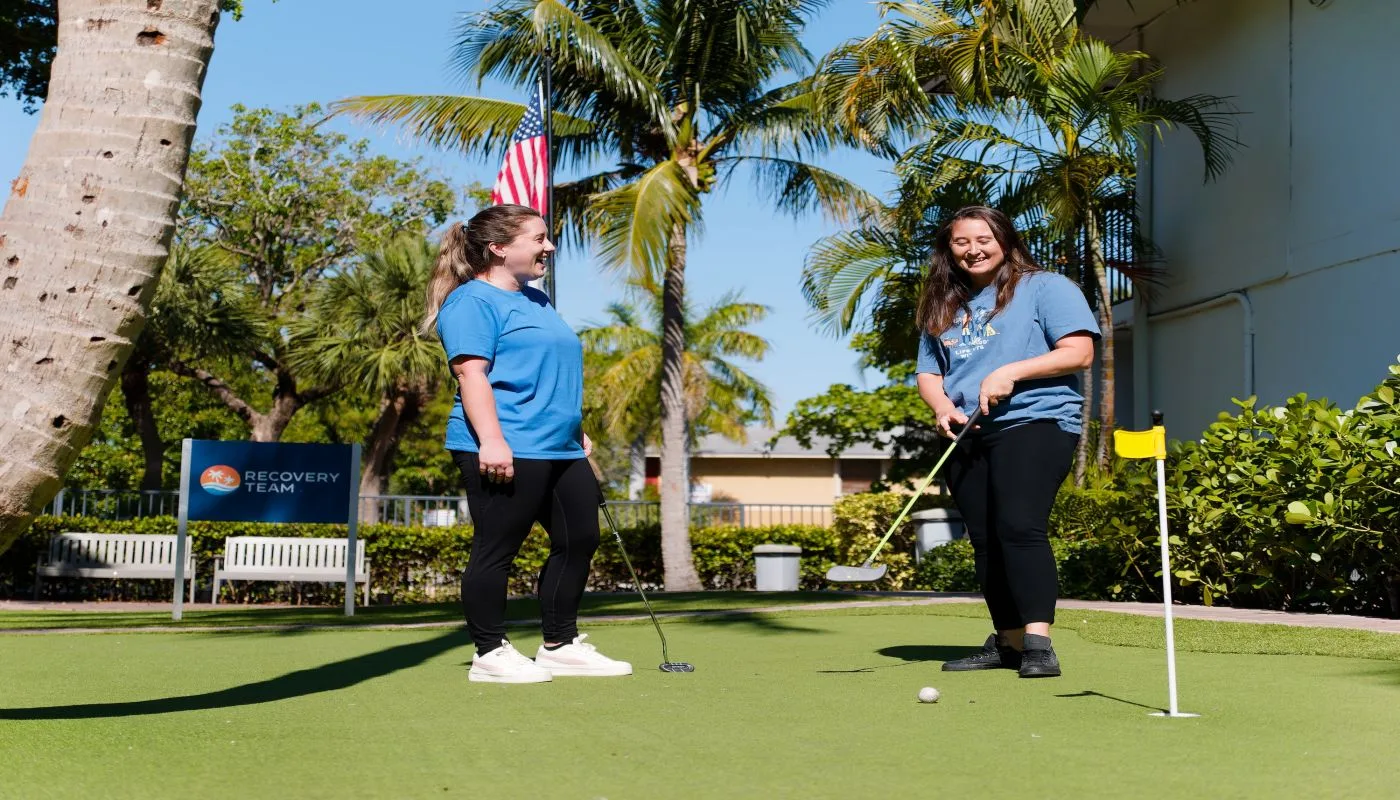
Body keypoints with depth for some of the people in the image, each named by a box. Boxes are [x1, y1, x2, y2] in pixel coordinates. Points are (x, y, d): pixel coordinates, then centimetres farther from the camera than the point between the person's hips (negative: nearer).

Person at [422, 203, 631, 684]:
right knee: (497, 549, -3)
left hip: (561, 449, 10)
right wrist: (491, 440, -26)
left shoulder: (537, 301, 23)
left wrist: (577, 431, 26)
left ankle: (561, 646, 22)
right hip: (507, 452, -10)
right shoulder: (472, 302, -7)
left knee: (579, 540, 11)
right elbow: (471, 373, -18)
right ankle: (490, 654, 8)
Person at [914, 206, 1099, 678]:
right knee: (985, 540, 7)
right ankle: (1007, 642, 18)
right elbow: (928, 374, 19)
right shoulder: (942, 307, 20)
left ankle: (1038, 644, -23)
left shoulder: (1045, 288, 3)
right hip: (968, 437, 6)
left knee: (1019, 527, -22)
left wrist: (1011, 372, -15)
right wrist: (943, 407, -4)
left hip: (1035, 422, -6)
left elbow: (1079, 352, -6)